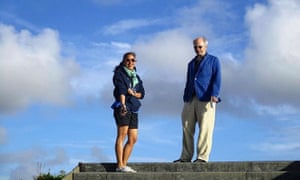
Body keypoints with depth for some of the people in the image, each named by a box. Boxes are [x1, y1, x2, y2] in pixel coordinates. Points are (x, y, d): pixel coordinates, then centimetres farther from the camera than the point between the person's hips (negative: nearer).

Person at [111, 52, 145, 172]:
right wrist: (123, 105, -27)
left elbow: (142, 93, 14)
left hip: (133, 109, 7)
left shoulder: (136, 77, 22)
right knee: (122, 134, -15)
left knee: (133, 139, 3)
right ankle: (120, 166, -18)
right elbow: (121, 89, -13)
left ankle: (124, 164, 7)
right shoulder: (119, 73, 2)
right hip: (122, 107, -7)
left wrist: (134, 93, -8)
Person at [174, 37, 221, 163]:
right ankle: (186, 157, 6)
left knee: (205, 129, -8)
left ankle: (202, 157, -7)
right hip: (190, 99, 5)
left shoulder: (213, 60, 10)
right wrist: (185, 98, 17)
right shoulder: (191, 63, 25)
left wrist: (214, 94, -17)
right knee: (187, 129, 2)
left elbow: (216, 79, -2)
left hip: (205, 99, -5)